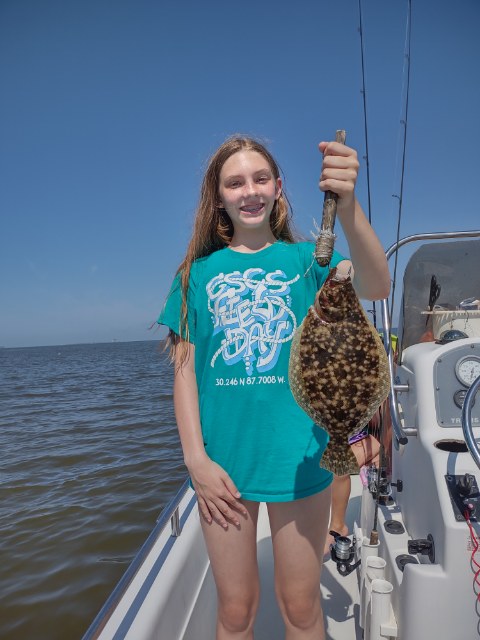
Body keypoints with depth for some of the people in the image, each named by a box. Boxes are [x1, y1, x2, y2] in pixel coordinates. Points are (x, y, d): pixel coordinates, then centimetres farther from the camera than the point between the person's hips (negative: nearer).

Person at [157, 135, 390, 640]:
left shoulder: (304, 258, 0)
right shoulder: (199, 272, 3)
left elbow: (376, 286, -20)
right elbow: (185, 370, 0)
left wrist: (347, 205, -37)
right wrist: (196, 458, -7)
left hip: (297, 457, -1)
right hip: (221, 462, 1)